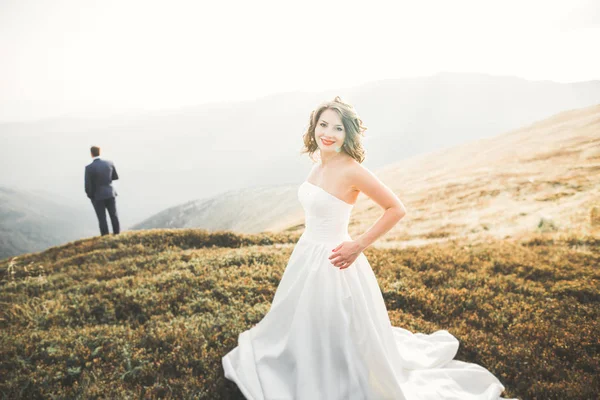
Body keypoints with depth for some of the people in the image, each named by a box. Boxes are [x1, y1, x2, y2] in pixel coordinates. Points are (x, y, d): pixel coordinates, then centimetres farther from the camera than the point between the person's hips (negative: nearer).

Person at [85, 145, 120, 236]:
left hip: (97, 196, -3)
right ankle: (117, 235, 20)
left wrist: (90, 196, 4)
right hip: (110, 193, 3)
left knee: (102, 219, 4)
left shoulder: (89, 167, -16)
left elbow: (88, 185, -13)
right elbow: (115, 177, 9)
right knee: (114, 216, 14)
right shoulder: (109, 163, -5)